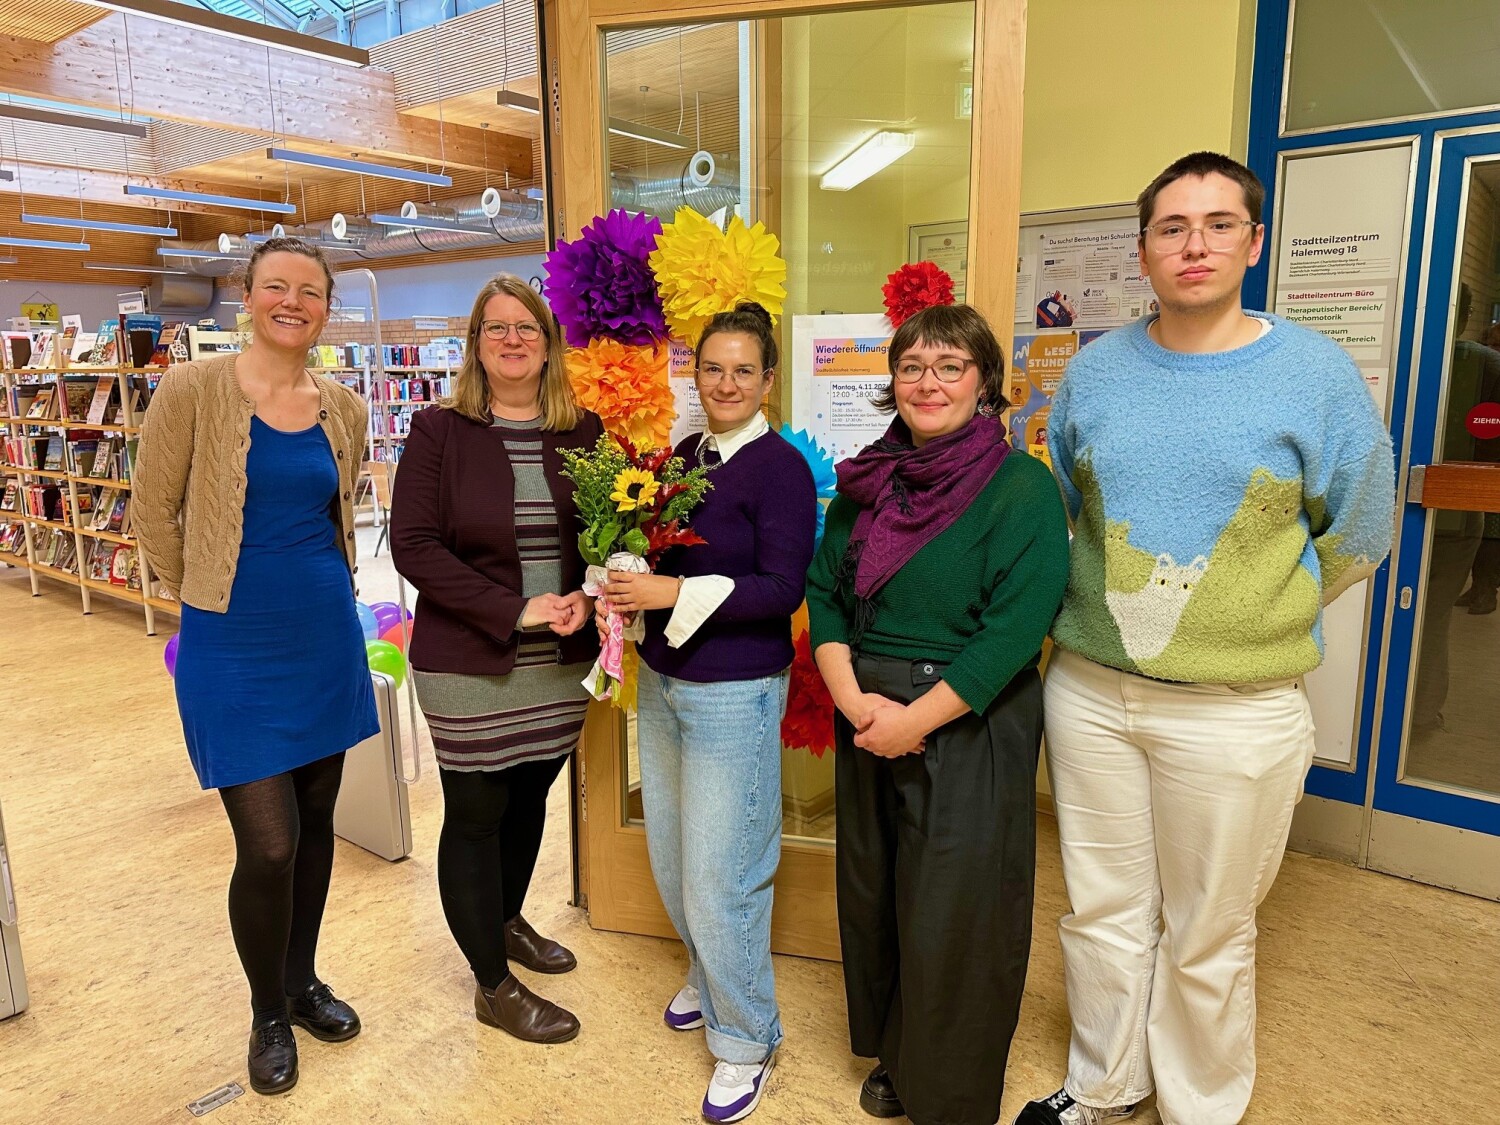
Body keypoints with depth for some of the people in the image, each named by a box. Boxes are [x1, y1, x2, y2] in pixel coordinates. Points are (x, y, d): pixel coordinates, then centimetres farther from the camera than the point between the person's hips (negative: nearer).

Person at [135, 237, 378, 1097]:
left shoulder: (345, 408, 4)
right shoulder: (194, 389, -9)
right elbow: (155, 512, -1)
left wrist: (324, 594, 12)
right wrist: (215, 598, 6)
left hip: (327, 639, 5)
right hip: (233, 649, -4)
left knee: (316, 822, 15)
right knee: (268, 845, -2)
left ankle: (303, 980, 38)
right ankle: (269, 1016, 25)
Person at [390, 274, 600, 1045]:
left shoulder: (583, 433, 3)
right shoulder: (438, 431, -7)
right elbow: (414, 546, -13)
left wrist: (587, 598, -14)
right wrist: (515, 610, -20)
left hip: (560, 664, 4)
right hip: (468, 665, -4)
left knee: (530, 798, 20)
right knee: (475, 816, 8)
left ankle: (506, 921, 47)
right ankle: (493, 985, 27)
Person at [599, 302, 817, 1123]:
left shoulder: (780, 467, -13)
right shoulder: (684, 455, 7)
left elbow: (781, 590, -19)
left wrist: (675, 593, -24)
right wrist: (625, 584, -8)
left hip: (734, 694, -7)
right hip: (662, 683, 7)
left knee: (719, 878, 1)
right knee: (671, 860, 19)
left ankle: (745, 1040, 24)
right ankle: (707, 975, 46)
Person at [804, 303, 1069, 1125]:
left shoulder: (1022, 487, -11)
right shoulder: (865, 482, 6)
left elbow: (1016, 627, -18)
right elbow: (823, 593, 3)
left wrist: (915, 719, -19)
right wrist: (853, 699, -11)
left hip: (968, 727, -5)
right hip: (865, 722, 5)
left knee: (953, 914, 6)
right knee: (872, 894, 17)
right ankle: (892, 1055, 43)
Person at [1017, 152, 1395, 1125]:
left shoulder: (1317, 371, -4)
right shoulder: (1094, 370, 4)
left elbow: (1358, 535, 3)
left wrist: (1255, 623, 0)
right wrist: (1104, 607, 10)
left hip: (1237, 709, -3)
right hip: (1089, 690, 3)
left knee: (1209, 938, 11)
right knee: (1103, 913, 16)